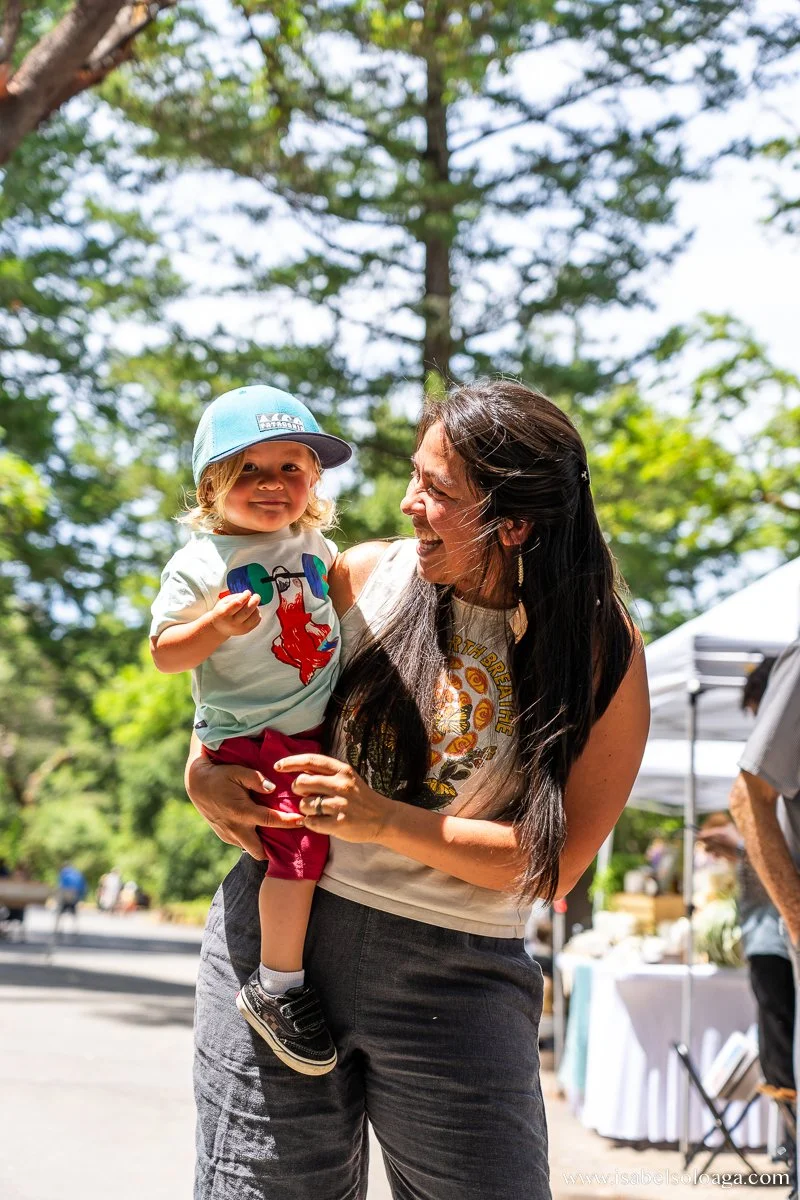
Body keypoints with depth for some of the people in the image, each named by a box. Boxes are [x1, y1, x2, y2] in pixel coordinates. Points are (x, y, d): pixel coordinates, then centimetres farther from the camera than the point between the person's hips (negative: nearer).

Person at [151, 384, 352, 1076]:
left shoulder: (315, 547, 9)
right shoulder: (200, 563, -9)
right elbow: (165, 655, -12)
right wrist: (217, 626, -28)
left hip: (321, 727, 7)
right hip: (250, 738, -7)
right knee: (300, 842, -20)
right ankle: (276, 986, -6)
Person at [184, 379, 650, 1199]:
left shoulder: (602, 648, -4)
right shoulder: (363, 578, 1)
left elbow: (557, 863, -8)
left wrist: (385, 821, -17)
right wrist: (203, 771, -5)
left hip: (456, 978, -1)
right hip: (278, 928, 2)